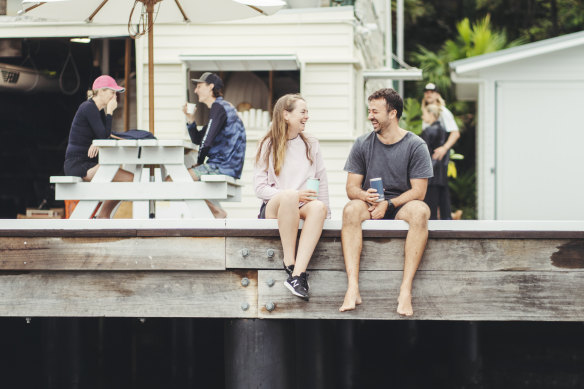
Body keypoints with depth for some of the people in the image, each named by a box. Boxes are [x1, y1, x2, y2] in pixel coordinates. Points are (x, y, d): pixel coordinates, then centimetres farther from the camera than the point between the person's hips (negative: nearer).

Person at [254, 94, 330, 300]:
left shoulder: (311, 145, 18)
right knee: (288, 196, -39)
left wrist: (323, 210, 1)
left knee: (318, 207, -35)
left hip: (302, 207, 3)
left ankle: (298, 274, -47)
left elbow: (322, 182, 17)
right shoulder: (268, 145, 7)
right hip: (273, 207, -2)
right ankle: (289, 262, -35)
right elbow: (260, 187, 0)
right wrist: (293, 195, -13)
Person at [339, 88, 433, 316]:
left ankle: (406, 290, -40)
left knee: (420, 210, -35)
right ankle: (352, 288, -43)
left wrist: (388, 204, -19)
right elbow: (351, 188, 4)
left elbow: (418, 192, -6)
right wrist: (366, 196, -20)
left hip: (401, 207, -1)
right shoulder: (362, 145, 8)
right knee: (351, 209, -32)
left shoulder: (415, 146, 0)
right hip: (370, 208, 2)